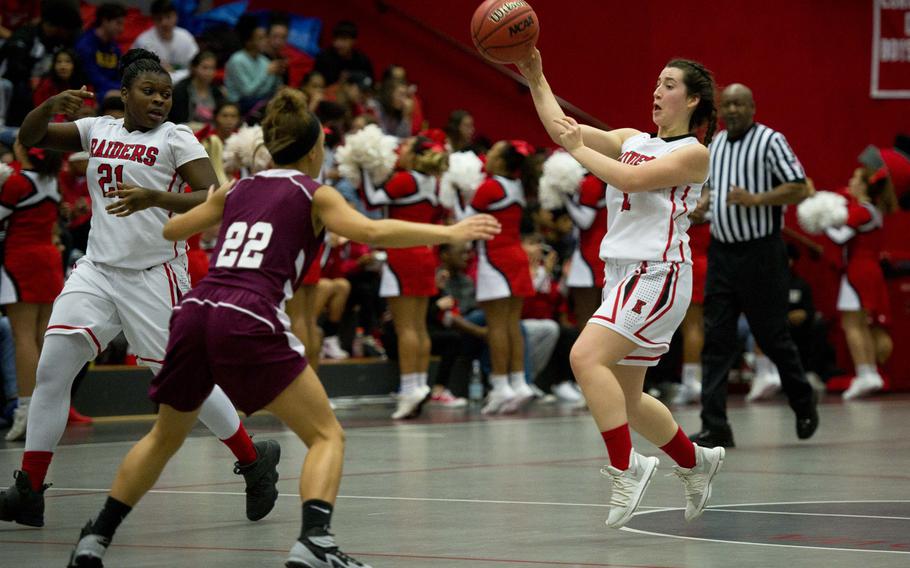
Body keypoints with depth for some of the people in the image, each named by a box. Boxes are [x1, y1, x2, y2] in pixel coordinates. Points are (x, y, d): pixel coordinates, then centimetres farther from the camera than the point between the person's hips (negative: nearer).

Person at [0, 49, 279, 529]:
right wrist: (53, 105, -11)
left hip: (154, 275, -4)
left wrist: (154, 197, -31)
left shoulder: (177, 139, -5)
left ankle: (254, 461, 16)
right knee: (51, 368, -6)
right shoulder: (98, 130, 9)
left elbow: (214, 200, -16)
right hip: (97, 269, 4)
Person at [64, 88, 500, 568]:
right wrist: (448, 233, -7)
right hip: (248, 323, -6)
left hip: (194, 313, 6)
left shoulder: (236, 191, 22)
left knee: (165, 436, 27)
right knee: (327, 436, 3)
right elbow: (371, 231, -10)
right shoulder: (312, 194, 8)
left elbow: (169, 229, 35)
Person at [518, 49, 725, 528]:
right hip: (624, 273, 8)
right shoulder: (633, 141, 15)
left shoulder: (694, 154, -5)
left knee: (586, 357, -25)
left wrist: (578, 148, -11)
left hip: (658, 276, -8)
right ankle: (695, 462, 33)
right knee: (624, 400, 12)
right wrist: (536, 80, -1)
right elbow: (561, 127, 8)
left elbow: (631, 179, -18)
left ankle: (626, 468, -19)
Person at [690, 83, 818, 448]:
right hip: (722, 251, 6)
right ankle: (715, 426, -4)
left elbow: (799, 189, -12)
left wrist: (756, 199, -21)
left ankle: (804, 404, 27)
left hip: (760, 253, -6)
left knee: (772, 336, 4)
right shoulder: (715, 144, 14)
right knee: (716, 339, -2)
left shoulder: (770, 141, -7)